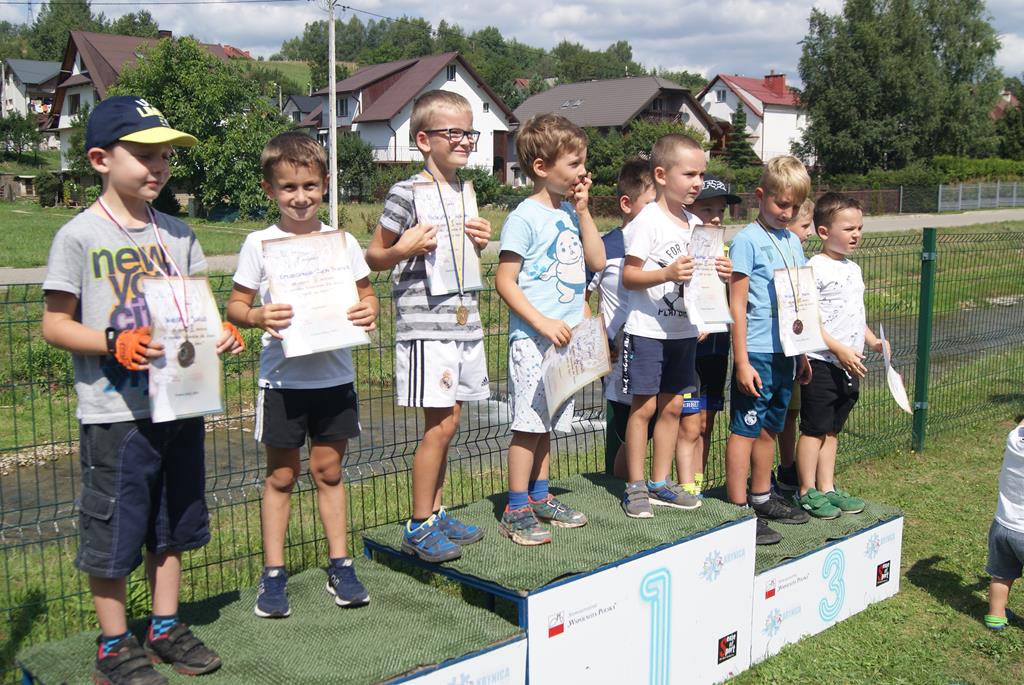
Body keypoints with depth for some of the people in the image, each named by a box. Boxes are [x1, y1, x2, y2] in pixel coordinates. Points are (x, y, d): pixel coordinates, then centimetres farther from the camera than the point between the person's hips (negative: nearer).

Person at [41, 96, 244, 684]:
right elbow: (55, 325, -8)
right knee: (112, 528, 6)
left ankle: (166, 628, 33)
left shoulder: (176, 232, 6)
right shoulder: (79, 236, -9)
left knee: (172, 523, 17)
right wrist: (116, 343, -23)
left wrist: (223, 332, -8)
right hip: (115, 412, -5)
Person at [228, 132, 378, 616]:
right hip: (282, 378, -1)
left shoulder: (342, 242, 2)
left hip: (334, 376, 2)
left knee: (328, 470, 12)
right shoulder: (260, 244, -3)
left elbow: (365, 293, 10)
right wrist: (257, 317, -22)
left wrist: (369, 310, -12)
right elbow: (235, 304, 0)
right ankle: (273, 574, 20)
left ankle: (340, 566, 24)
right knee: (281, 475, 9)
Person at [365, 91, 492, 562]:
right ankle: (418, 529, 7)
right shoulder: (407, 193, -9)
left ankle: (435, 515, 23)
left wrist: (480, 242, 5)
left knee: (446, 422, 12)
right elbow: (374, 258, -4)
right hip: (425, 323, -7)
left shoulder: (464, 192, 14)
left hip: (463, 320, 8)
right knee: (441, 424, -6)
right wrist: (403, 250, -23)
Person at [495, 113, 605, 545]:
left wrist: (583, 210, 3)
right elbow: (505, 282, -15)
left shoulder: (570, 212, 11)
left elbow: (596, 261, 10)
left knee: (545, 422, 16)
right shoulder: (525, 218, -13)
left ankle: (539, 498, 27)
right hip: (533, 339, -7)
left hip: (565, 337, 8)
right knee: (529, 423, -3)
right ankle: (516, 512, 6)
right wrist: (544, 323, -21)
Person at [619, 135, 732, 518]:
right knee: (644, 406, -2)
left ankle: (660, 483, 23)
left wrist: (717, 273, -2)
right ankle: (635, 487, 9)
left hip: (684, 329, 7)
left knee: (672, 405, 12)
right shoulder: (648, 221, -12)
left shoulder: (695, 224, 10)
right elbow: (628, 277, -14)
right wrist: (667, 274, -28)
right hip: (648, 330, -7)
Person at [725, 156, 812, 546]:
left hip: (785, 352, 7)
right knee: (745, 429, -2)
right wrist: (742, 361, -16)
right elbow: (737, 305, -13)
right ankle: (738, 510, 4)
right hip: (756, 353, -7)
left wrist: (803, 354, 19)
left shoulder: (792, 241, 12)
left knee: (769, 428, 17)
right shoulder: (747, 240, -10)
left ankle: (762, 498, 30)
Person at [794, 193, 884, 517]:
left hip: (850, 366, 8)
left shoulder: (853, 269, 14)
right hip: (822, 363, -8)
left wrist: (872, 341, 8)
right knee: (814, 429, 0)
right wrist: (840, 350, -22)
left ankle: (827, 487, 23)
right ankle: (808, 492, 10)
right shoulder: (814, 269, -13)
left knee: (832, 429, 15)